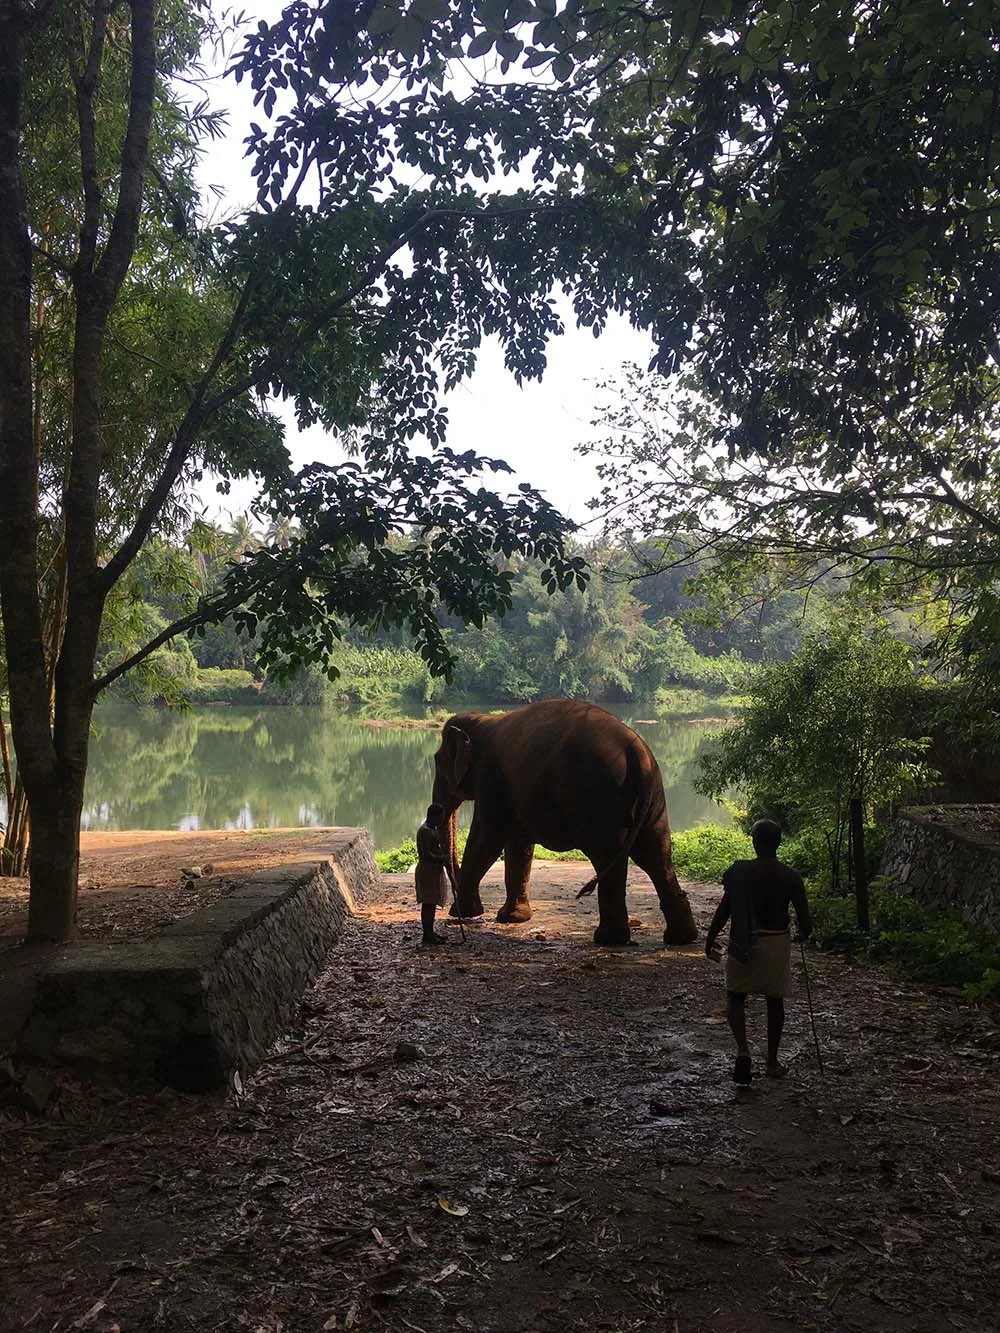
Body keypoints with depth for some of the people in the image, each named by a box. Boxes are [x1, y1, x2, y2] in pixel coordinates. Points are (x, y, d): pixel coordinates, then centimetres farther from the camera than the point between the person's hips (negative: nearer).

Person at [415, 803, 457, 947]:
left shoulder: (434, 829, 15)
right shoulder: (424, 831, -18)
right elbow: (426, 855, -23)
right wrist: (443, 859, -14)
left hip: (435, 871, 10)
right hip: (427, 871, -10)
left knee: (432, 904, 15)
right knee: (428, 904, -8)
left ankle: (430, 934, 24)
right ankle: (427, 939, -6)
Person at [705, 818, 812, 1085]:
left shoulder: (739, 871, -12)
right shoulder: (791, 877, -5)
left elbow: (724, 908, -13)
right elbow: (805, 921, -5)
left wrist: (710, 939, -1)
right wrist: (803, 934, 18)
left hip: (745, 944, -2)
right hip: (778, 943, 2)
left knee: (735, 996, 11)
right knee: (774, 1001, 16)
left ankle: (742, 1050, -12)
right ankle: (772, 1062, 25)